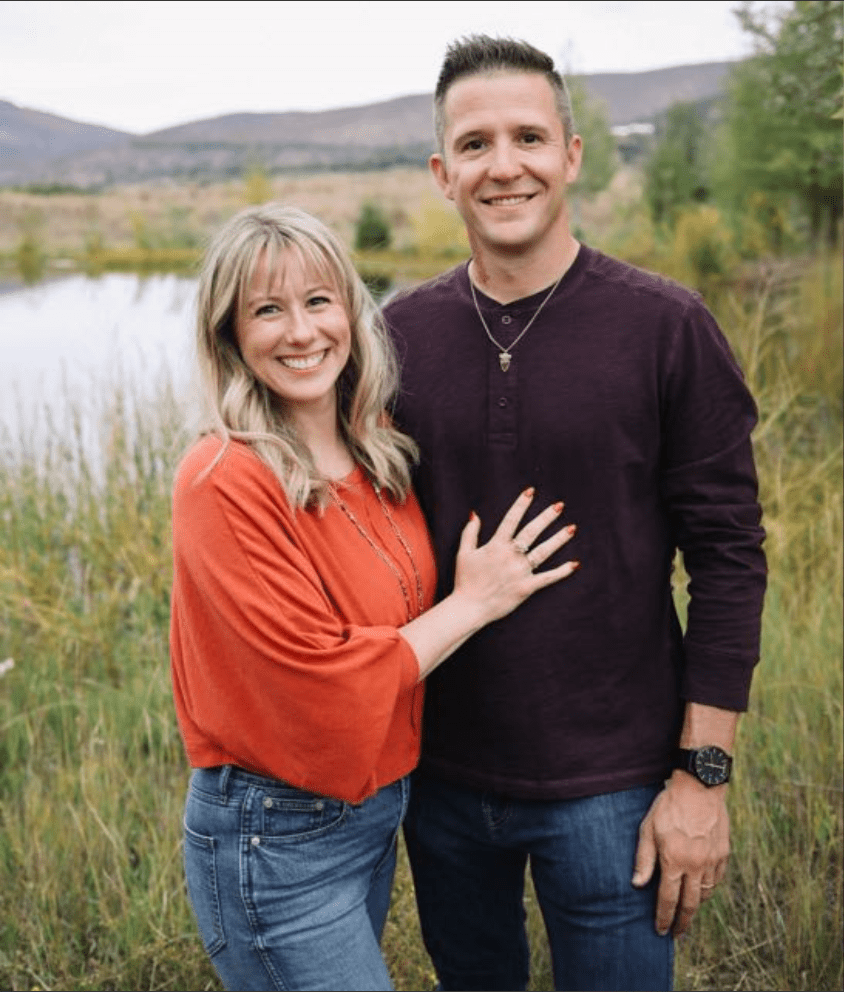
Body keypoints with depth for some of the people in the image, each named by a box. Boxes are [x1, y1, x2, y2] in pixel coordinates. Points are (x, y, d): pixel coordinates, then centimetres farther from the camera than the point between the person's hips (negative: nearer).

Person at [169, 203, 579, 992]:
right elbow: (323, 684, -22)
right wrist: (474, 601, -14)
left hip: (378, 805, 7)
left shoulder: (378, 454, 0)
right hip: (276, 841, -7)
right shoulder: (224, 483, -23)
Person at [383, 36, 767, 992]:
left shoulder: (666, 327, -11)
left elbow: (728, 560, -9)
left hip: (611, 784, -3)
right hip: (441, 774, 3)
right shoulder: (401, 333, -2)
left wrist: (704, 772, -11)